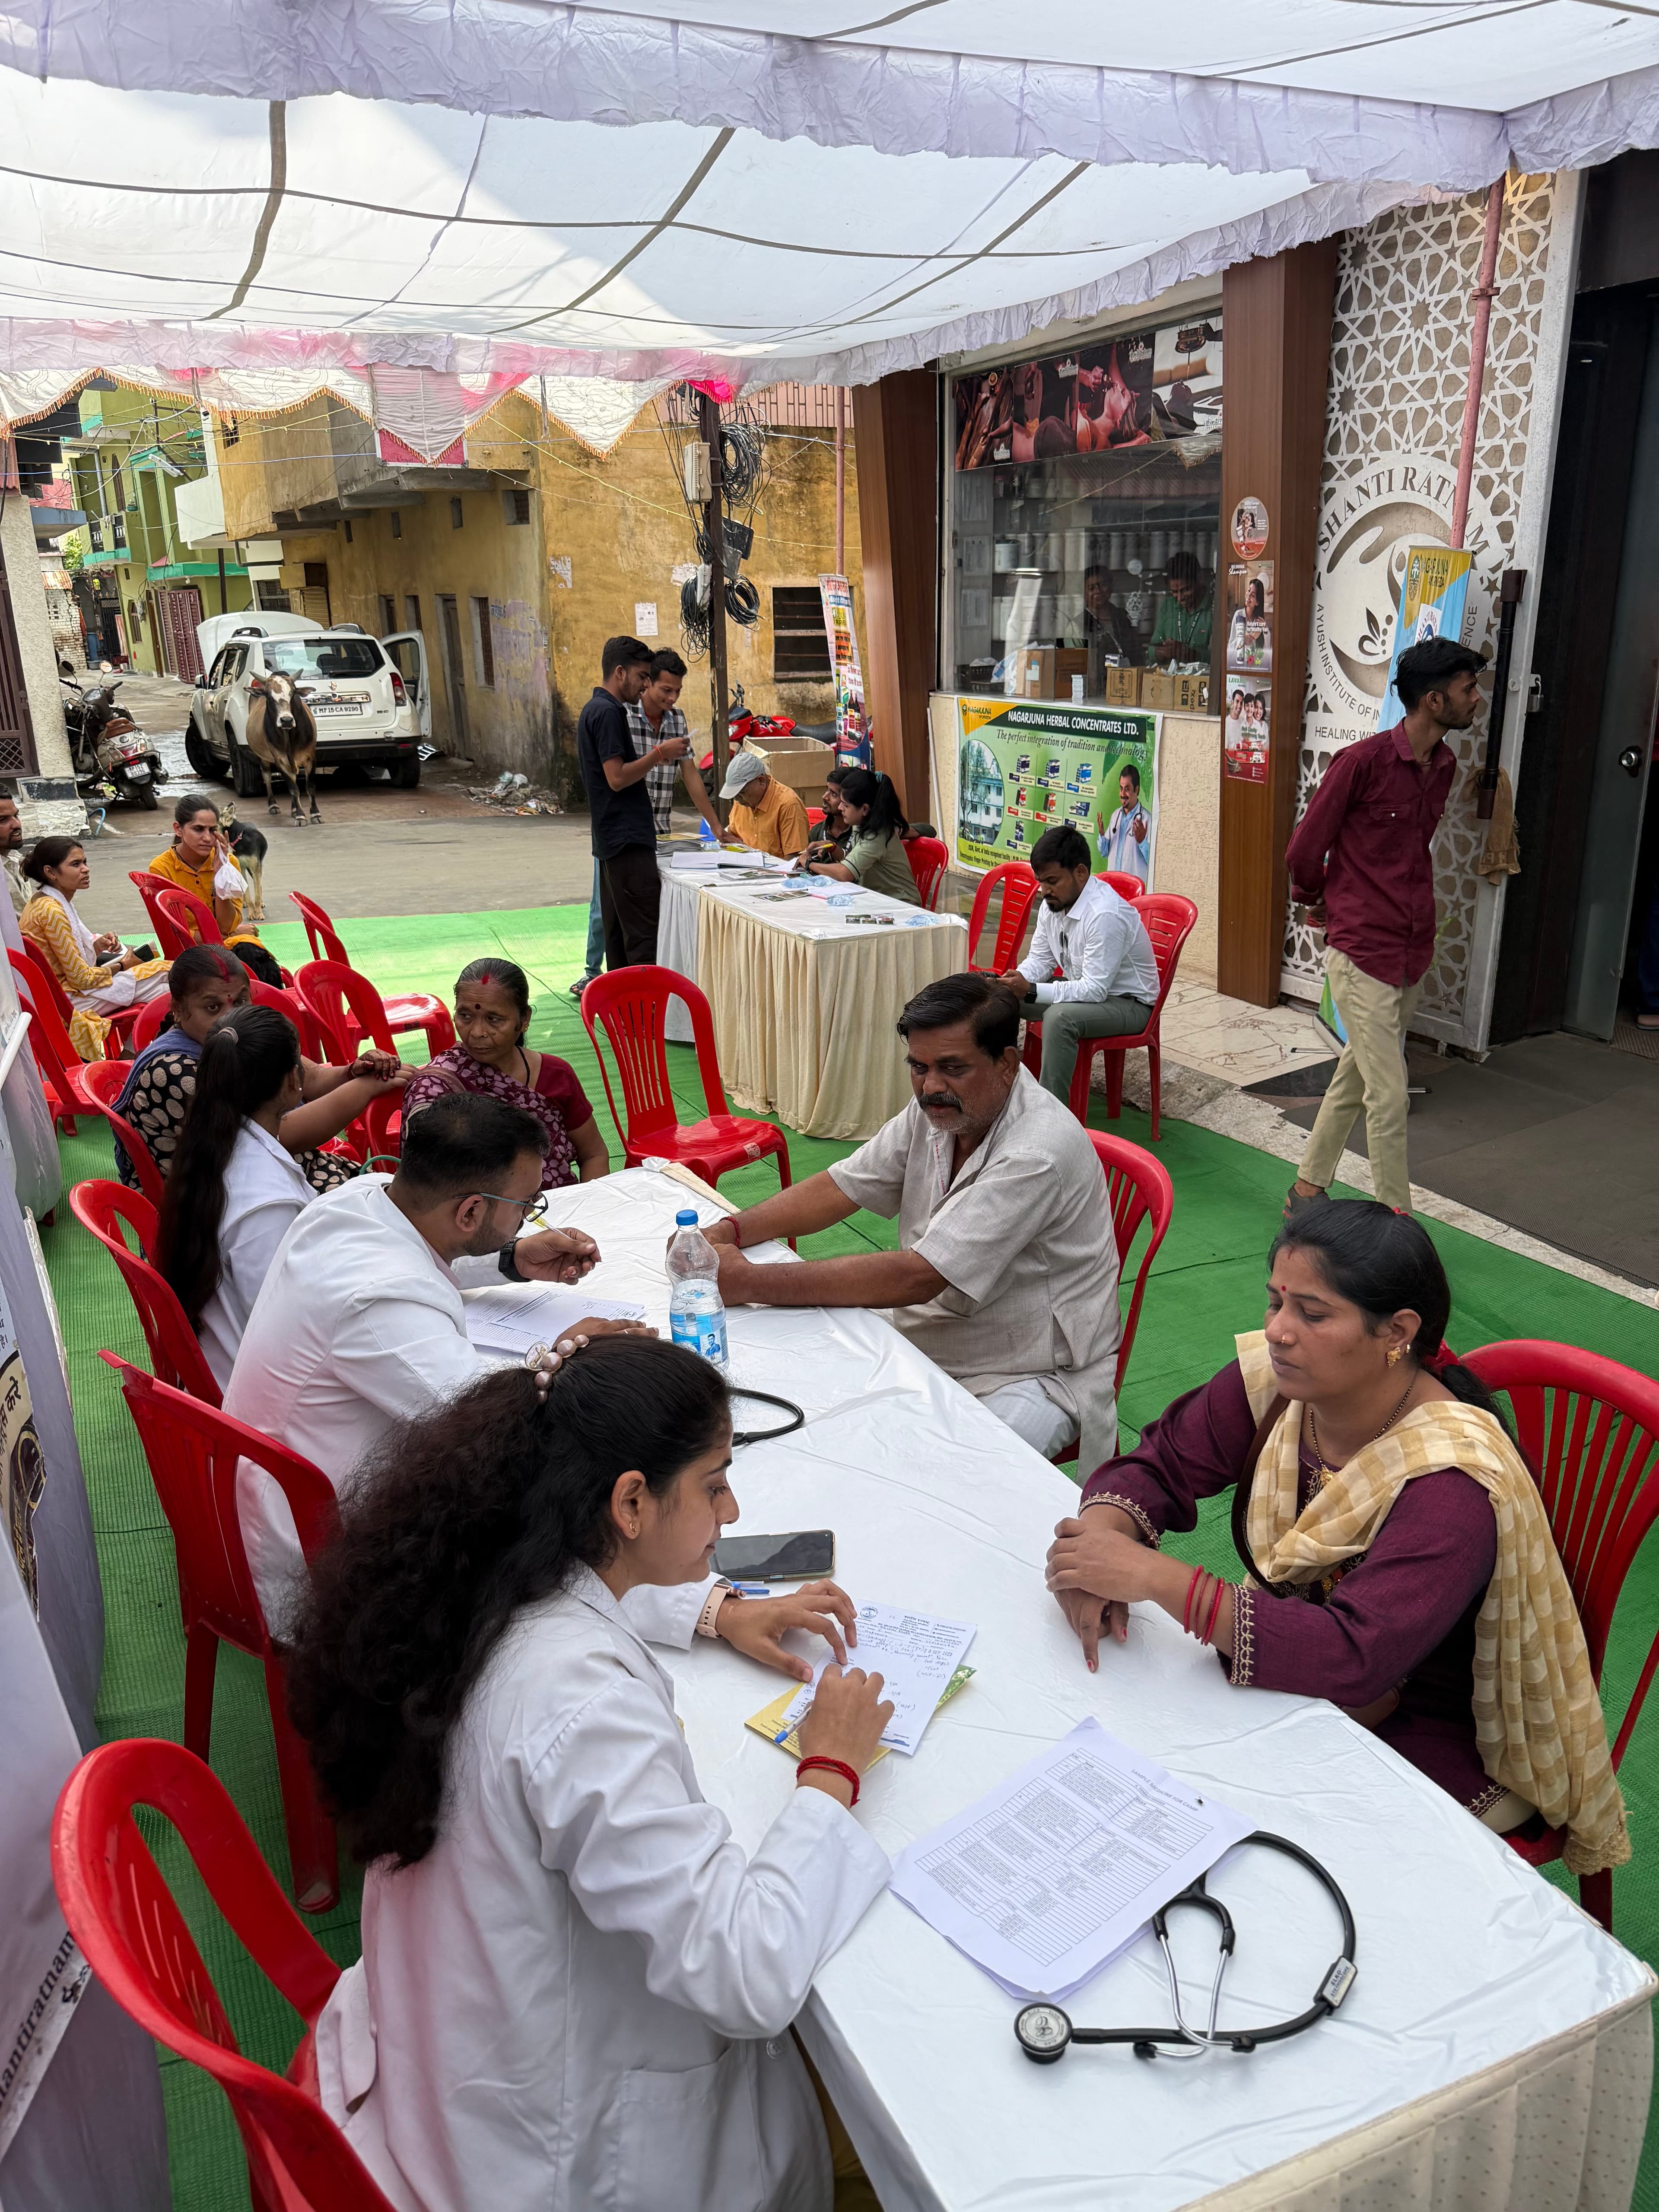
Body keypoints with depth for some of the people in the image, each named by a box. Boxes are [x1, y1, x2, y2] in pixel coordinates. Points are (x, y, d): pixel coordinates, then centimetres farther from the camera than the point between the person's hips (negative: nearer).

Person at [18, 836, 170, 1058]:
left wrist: (97, 946, -1)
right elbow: (81, 977, -19)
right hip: (69, 1002, -10)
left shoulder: (43, 901, 9)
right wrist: (122, 966, -4)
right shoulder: (51, 910, -21)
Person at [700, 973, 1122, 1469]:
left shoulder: (1038, 1155, -28)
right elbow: (841, 1187, 4)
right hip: (926, 1344, 8)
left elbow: (917, 1277, -32)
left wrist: (753, 1283, -31)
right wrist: (728, 1232, -13)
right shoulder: (939, 1109, -1)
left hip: (1034, 1377, -7)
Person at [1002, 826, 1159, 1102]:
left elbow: (1095, 990, -31)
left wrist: (1031, 991, -35)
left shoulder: (1106, 914, -30)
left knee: (1059, 1018, -37)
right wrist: (1017, 980, -15)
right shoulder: (1054, 903, -3)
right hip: (1081, 989, 9)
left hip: (1128, 1004, -9)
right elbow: (1040, 960, 8)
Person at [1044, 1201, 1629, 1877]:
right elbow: (1154, 1466, -4)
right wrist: (1102, 1534, -28)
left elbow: (1353, 1657, -39)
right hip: (1293, 1670, 6)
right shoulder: (1277, 1379, -12)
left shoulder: (1452, 1483, -32)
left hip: (1429, 1738, -6)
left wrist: (1158, 1578, -42)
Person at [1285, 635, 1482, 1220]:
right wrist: (1319, 902, 9)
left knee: (1355, 1079, 16)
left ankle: (1308, 1189, 30)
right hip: (1363, 954, -7)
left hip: (1413, 952, 7)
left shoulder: (1445, 766, 8)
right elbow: (1305, 848, -7)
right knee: (1389, 1094, -6)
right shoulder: (1362, 761, -15)